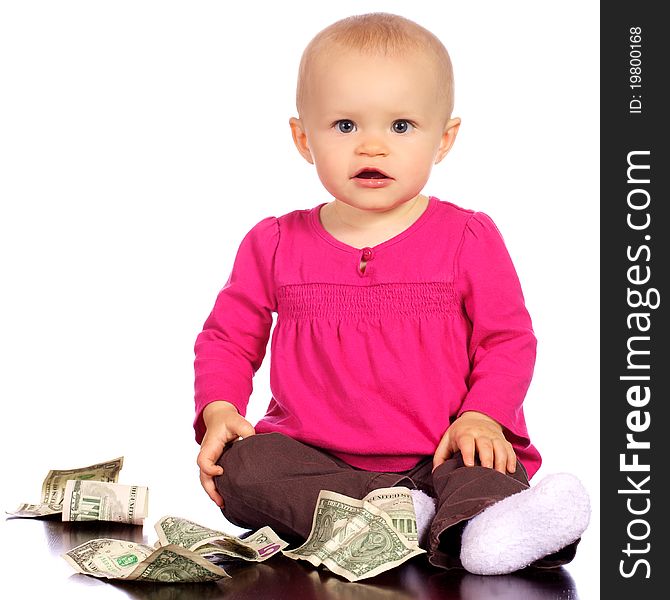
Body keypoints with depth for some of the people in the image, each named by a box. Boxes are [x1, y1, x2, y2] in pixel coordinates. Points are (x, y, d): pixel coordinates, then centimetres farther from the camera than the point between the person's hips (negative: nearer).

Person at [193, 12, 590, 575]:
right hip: (315, 456, 2)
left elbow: (508, 340, 5)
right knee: (238, 467, -26)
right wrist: (219, 412, -4)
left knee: (489, 476, -32)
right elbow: (227, 338, 14)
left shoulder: (469, 239, 1)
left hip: (441, 454, -1)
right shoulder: (275, 245, 6)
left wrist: (481, 417, -13)